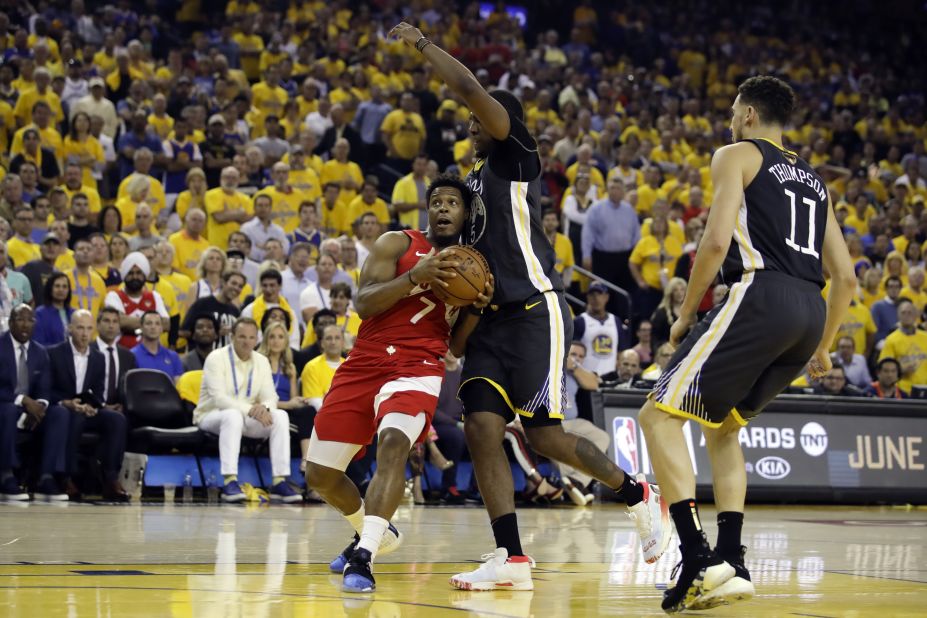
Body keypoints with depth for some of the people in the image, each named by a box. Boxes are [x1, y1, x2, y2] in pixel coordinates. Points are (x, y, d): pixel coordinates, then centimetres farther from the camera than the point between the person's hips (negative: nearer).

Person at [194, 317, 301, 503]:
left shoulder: (262, 361, 6)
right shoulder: (216, 358, -12)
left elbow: (271, 397, 0)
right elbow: (219, 398, -22)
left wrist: (264, 408, -26)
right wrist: (249, 409, -34)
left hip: (247, 417, 5)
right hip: (210, 417, -5)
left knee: (280, 416, -20)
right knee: (233, 415, -39)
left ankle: (280, 482, -24)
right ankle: (229, 482, -45)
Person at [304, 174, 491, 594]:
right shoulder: (397, 244, 4)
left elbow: (456, 346, 11)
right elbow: (363, 304, -10)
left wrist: (477, 307, -6)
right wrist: (414, 277, -23)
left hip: (418, 368, -1)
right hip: (364, 364, 1)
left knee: (392, 444, -33)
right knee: (319, 474, 5)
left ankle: (363, 556, -37)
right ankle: (373, 531, 34)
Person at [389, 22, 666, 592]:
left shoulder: (516, 155, -4)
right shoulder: (477, 178, 21)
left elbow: (471, 89, -17)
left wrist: (423, 44, -7)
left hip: (536, 311, -8)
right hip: (495, 318, 8)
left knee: (544, 435, -8)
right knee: (481, 427, -8)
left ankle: (638, 495, 15)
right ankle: (512, 558, -9)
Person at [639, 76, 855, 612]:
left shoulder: (736, 155, 8)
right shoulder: (814, 179, 28)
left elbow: (717, 240, -6)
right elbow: (845, 275, 23)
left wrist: (687, 314, 4)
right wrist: (822, 347, 32)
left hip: (762, 296, -7)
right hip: (811, 311, 7)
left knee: (660, 415, -2)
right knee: (721, 426, 23)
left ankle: (699, 560, -15)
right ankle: (731, 563, 11)